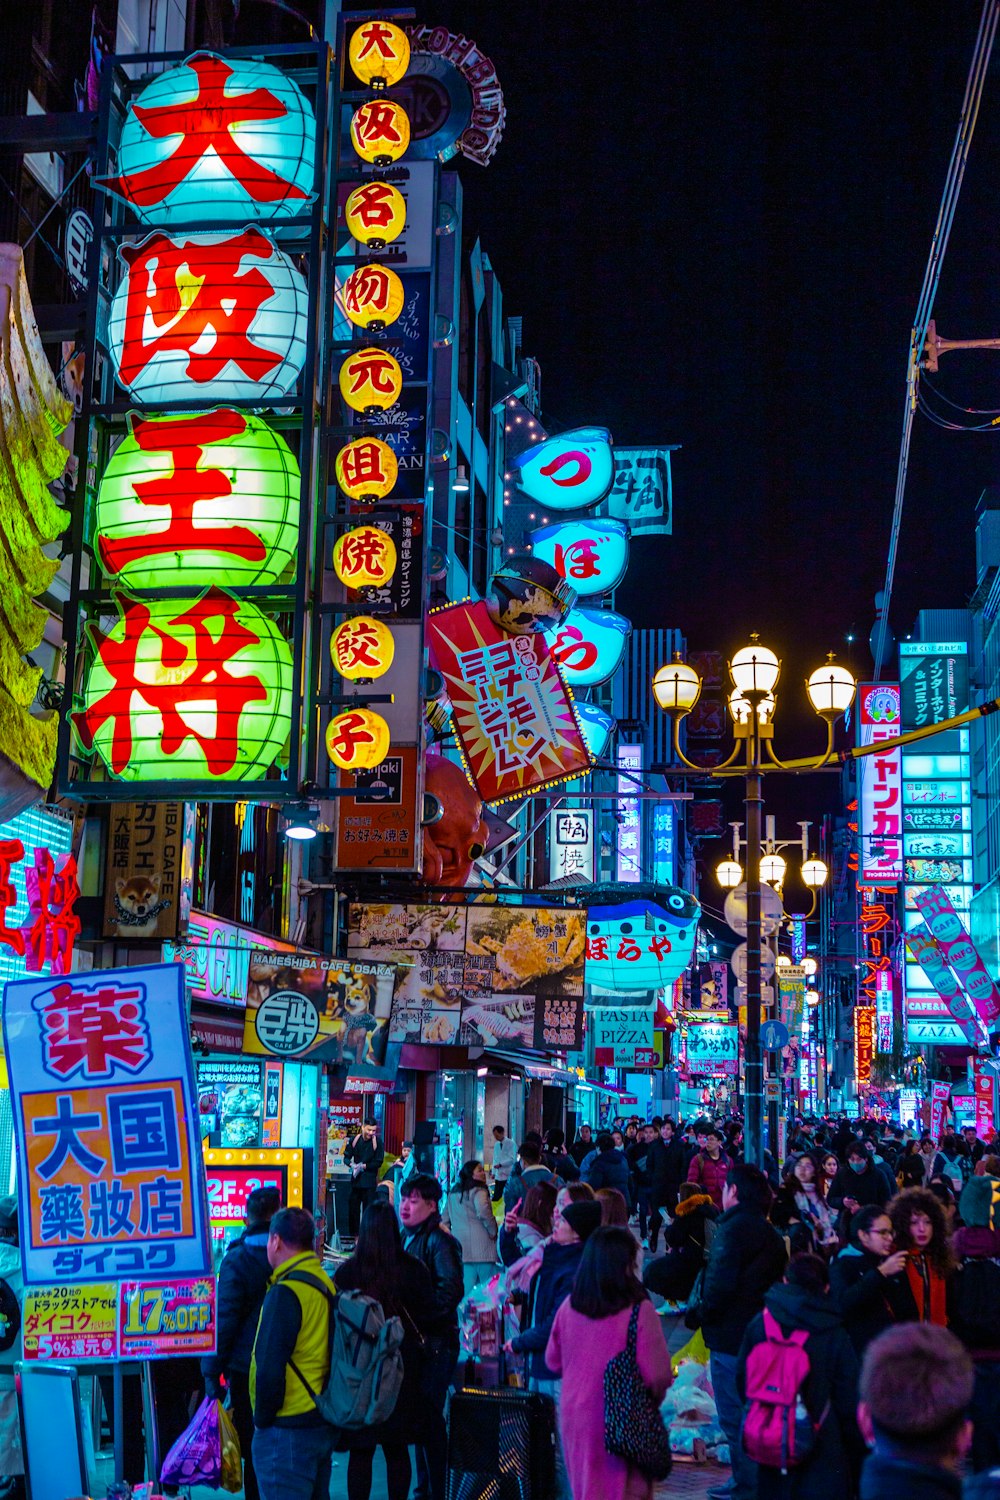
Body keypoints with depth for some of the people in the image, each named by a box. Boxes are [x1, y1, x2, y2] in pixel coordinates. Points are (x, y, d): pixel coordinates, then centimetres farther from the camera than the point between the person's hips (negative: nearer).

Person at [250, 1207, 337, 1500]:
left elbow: (270, 1368, -21)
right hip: (323, 1424, 9)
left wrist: (263, 1418, -8)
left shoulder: (285, 1293, -18)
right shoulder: (326, 1284, 9)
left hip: (288, 1430, -9)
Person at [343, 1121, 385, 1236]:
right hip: (356, 1179, 3)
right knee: (353, 1206, 6)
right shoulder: (355, 1140, 3)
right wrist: (352, 1164, -15)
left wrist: (364, 1166, -16)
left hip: (370, 1180, -3)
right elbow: (346, 1157, 6)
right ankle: (353, 1234, 15)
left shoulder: (377, 1142, -4)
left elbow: (378, 1162, -4)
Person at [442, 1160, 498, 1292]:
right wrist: (493, 1231, -10)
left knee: (465, 1286, 8)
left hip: (460, 1246, 7)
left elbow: (444, 1219, 21)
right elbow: (483, 1212, -23)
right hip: (480, 1245, -7)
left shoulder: (453, 1194, 17)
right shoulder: (478, 1192, -7)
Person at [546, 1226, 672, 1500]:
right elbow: (658, 1374, -17)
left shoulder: (569, 1307, -4)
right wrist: (654, 1397, 4)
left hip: (575, 1415, 5)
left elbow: (553, 1361, 8)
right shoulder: (639, 1311, -18)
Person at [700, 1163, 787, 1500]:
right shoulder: (770, 1233, 11)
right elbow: (778, 1280, 17)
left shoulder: (732, 1229, -17)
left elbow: (719, 1285, -25)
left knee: (735, 1417, 0)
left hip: (731, 1336, -9)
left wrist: (704, 1314, -8)